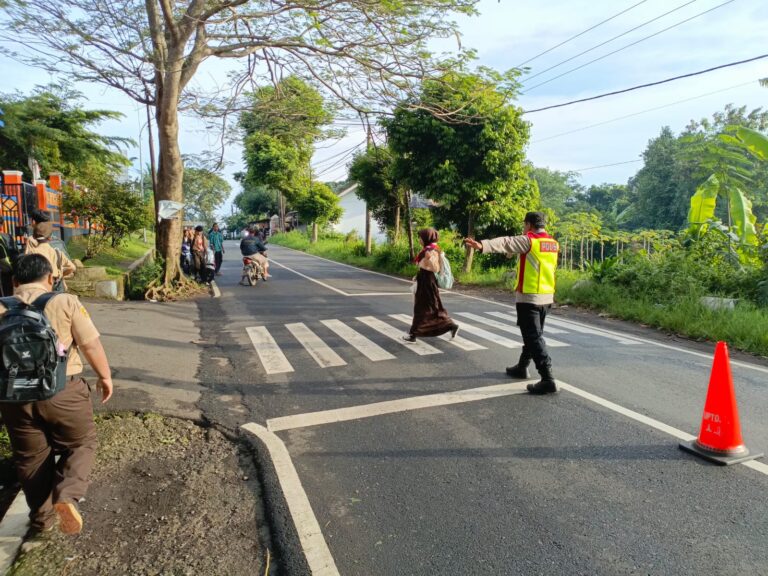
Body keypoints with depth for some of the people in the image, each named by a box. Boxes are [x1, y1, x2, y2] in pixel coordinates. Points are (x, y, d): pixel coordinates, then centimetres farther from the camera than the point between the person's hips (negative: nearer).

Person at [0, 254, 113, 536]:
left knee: (31, 457, 19)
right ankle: (67, 495, -8)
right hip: (63, 390, -3)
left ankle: (42, 518, 31)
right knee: (80, 444, 15)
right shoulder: (65, 302, -5)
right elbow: (91, 345, -6)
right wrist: (105, 376, 8)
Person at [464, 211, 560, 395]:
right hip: (547, 297, 8)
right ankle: (521, 367, 36)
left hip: (529, 297, -8)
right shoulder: (553, 243, 12)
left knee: (534, 338, -7)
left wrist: (482, 245, -42)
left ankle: (547, 380, -12)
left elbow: (506, 242, -28)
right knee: (534, 334, 20)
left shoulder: (529, 241, -11)